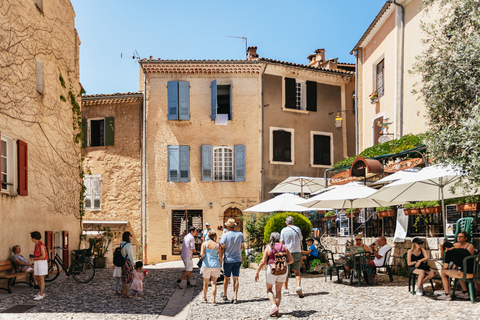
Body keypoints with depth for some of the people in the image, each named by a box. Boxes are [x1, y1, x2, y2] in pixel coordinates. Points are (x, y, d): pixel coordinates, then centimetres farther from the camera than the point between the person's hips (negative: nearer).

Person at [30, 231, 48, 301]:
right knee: (37, 278, 13)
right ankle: (42, 293, 23)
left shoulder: (41, 245, -17)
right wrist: (33, 257, 5)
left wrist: (34, 258, -12)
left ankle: (41, 295, 0)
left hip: (42, 263, -9)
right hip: (37, 263, 9)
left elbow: (43, 256, -21)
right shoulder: (36, 244, 11)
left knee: (41, 279, -4)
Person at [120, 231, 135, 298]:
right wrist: (132, 264, -12)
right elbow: (130, 255, -16)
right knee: (127, 279, -1)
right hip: (128, 262, -8)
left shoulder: (122, 244, 9)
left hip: (123, 262, 8)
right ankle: (126, 294, 4)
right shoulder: (128, 245, -17)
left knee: (124, 278, 14)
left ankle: (123, 293, 21)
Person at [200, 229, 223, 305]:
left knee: (206, 283, 16)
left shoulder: (204, 244, -5)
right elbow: (220, 257, 0)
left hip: (207, 265, 0)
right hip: (216, 265, 0)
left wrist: (202, 256, 9)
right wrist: (220, 265, 14)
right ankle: (213, 300, -5)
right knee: (214, 283, 2)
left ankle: (204, 298, 31)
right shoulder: (218, 245, -3)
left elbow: (202, 254, -13)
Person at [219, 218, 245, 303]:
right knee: (236, 278, 2)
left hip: (228, 260, -2)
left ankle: (224, 295, 26)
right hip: (238, 259, 2)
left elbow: (222, 248, -11)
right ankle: (235, 297, -3)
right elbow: (242, 247, 8)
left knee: (226, 277, 14)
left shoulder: (225, 235, -12)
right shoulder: (240, 234, -1)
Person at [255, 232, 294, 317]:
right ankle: (277, 310, 11)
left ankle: (274, 305, -8)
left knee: (269, 290, 13)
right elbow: (291, 260, 4)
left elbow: (263, 262, -8)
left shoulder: (268, 248, -6)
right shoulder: (284, 248, 2)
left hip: (271, 270, -3)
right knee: (278, 290, 14)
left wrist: (257, 272, -1)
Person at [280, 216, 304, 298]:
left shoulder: (284, 230, -3)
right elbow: (301, 240, 13)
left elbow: (281, 242, -5)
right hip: (297, 252, 1)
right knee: (297, 272, 3)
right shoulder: (297, 229, 4)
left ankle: (286, 289, 14)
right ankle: (299, 287, -17)